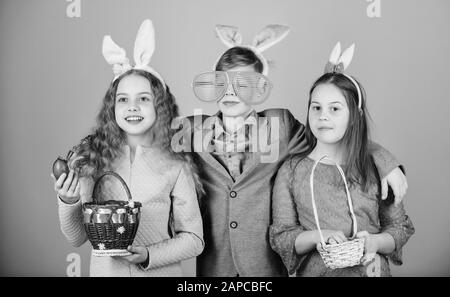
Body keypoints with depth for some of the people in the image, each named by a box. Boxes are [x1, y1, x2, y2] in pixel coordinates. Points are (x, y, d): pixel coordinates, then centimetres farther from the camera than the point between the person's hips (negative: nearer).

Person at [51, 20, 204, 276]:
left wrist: (149, 256, -17)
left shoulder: (175, 166, -12)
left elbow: (193, 239, -4)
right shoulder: (89, 158, -8)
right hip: (105, 270, 1)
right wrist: (68, 203, -19)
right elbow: (77, 238, -2)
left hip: (160, 272, -1)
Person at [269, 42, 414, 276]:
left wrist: (374, 242, -17)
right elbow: (280, 235, -4)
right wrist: (318, 236, -20)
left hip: (369, 270, 1)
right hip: (313, 271, 0)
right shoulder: (291, 171, -5)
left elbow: (400, 226, 2)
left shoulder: (374, 168, -4)